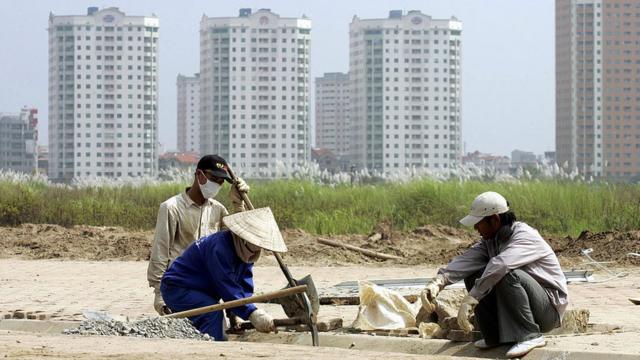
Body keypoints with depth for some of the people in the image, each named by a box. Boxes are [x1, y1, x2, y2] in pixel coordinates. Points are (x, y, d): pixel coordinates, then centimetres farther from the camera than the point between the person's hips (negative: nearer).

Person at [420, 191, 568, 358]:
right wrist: (437, 282, -28)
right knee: (473, 274, -2)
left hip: (549, 308, -8)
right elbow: (465, 261, -11)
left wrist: (470, 300, -43)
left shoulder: (525, 237, -22)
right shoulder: (489, 241, 4)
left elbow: (499, 265, -38)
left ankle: (530, 336, -26)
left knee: (508, 274, -32)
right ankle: (495, 336, 0)